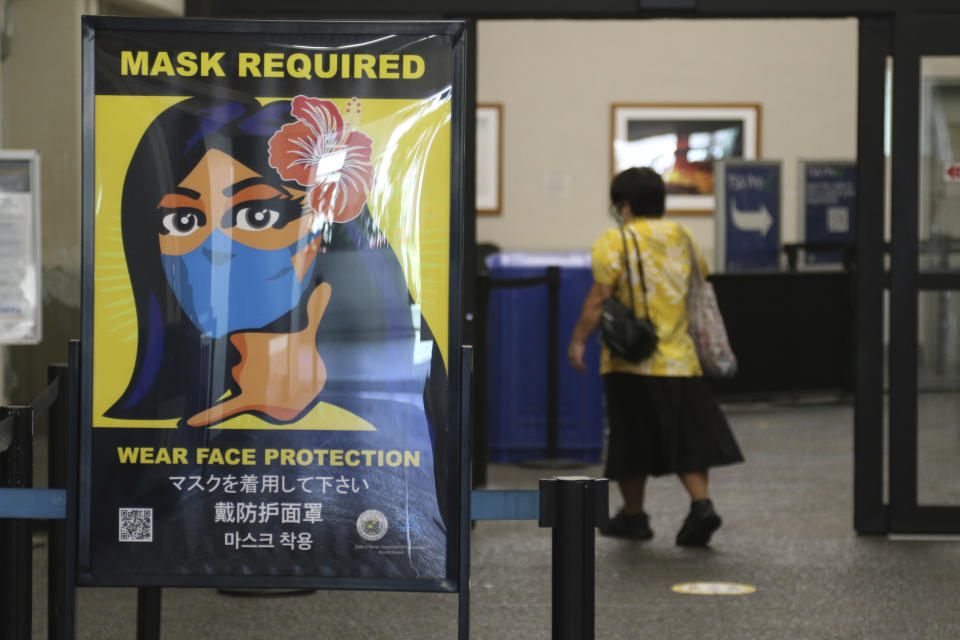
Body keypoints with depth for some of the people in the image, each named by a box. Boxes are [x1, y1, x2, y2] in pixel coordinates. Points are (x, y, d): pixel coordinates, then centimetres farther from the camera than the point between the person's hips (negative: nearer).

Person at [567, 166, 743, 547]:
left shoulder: (615, 241, -7)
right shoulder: (682, 237, 10)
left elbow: (599, 297, -14)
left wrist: (578, 340, -9)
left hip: (632, 360, -4)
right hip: (680, 357, 4)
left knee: (632, 439, 7)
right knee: (686, 436, 7)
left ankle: (633, 516, 16)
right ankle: (701, 503, -10)